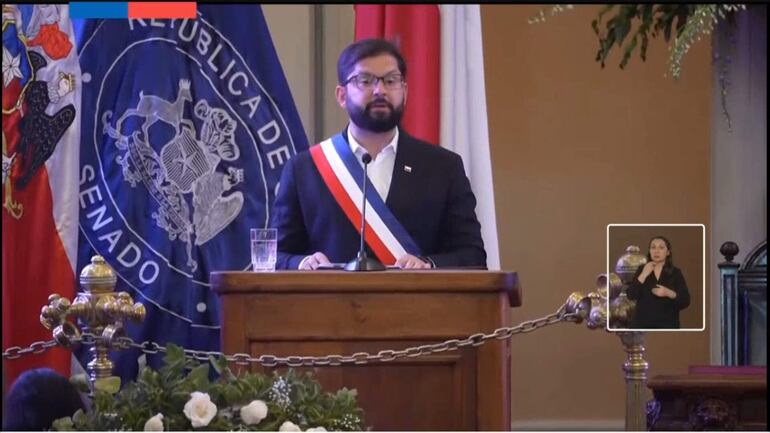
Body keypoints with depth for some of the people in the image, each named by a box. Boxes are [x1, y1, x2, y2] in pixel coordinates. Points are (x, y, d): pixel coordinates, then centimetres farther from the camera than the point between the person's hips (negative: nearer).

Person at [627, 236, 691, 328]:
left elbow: (685, 301, -2)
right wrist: (643, 275, -13)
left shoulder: (675, 273, 3)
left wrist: (669, 293, -20)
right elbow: (631, 296, -5)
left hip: (667, 325, -1)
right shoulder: (641, 270, 6)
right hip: (642, 324, 1)